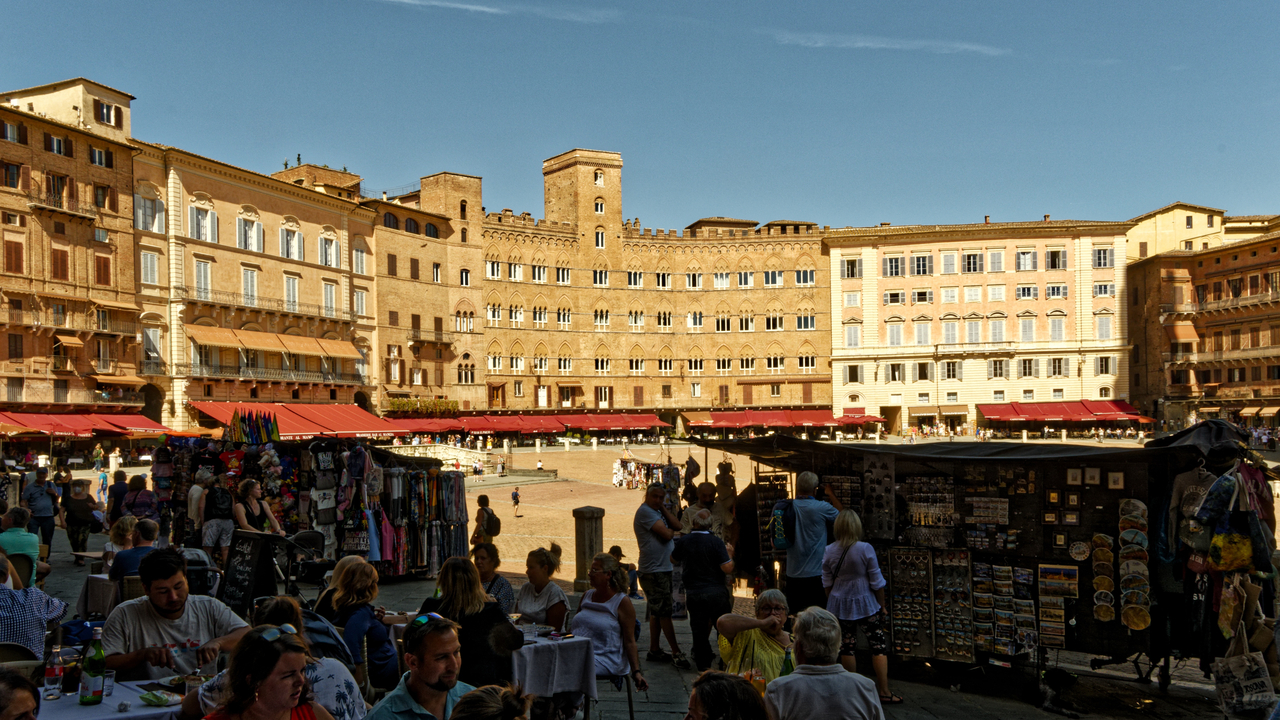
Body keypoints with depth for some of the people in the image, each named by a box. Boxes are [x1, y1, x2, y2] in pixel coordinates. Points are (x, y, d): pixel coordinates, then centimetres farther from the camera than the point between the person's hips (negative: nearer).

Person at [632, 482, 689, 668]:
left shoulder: (658, 512, 17)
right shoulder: (645, 511, -13)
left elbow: (677, 526, 4)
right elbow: (666, 534, -19)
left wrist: (664, 508, -1)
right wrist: (670, 531, 3)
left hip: (663, 569, 10)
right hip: (653, 570, -10)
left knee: (657, 611, 13)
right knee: (664, 611, -7)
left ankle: (654, 650, 20)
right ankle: (676, 653, -4)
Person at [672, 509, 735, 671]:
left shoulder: (683, 541, -3)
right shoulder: (716, 542, -13)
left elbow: (673, 559, 15)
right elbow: (727, 568, -17)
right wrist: (729, 554, 1)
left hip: (693, 594, 2)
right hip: (716, 592, -2)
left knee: (699, 630, 12)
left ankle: (702, 662, 17)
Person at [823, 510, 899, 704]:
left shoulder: (829, 552, -4)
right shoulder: (865, 549, -13)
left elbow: (827, 584, 4)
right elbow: (877, 583, -7)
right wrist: (882, 607, 4)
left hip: (840, 605, 3)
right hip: (865, 604, -3)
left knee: (847, 648, 11)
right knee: (879, 646, 5)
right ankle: (884, 692, 5)